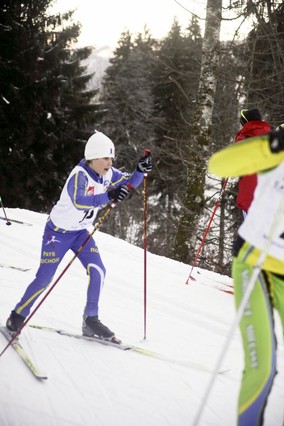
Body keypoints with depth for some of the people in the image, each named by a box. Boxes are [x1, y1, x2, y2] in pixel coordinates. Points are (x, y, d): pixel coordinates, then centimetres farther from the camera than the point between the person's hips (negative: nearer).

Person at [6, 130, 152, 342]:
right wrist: (108, 196, -60)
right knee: (44, 279, -5)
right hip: (58, 231, -7)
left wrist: (141, 170, -20)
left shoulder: (107, 174, -7)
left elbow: (130, 182, 1)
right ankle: (17, 316, 16)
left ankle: (91, 320, 1)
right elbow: (79, 201, -47)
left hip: (81, 232, 7)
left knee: (98, 271, -10)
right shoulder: (79, 175, -29)